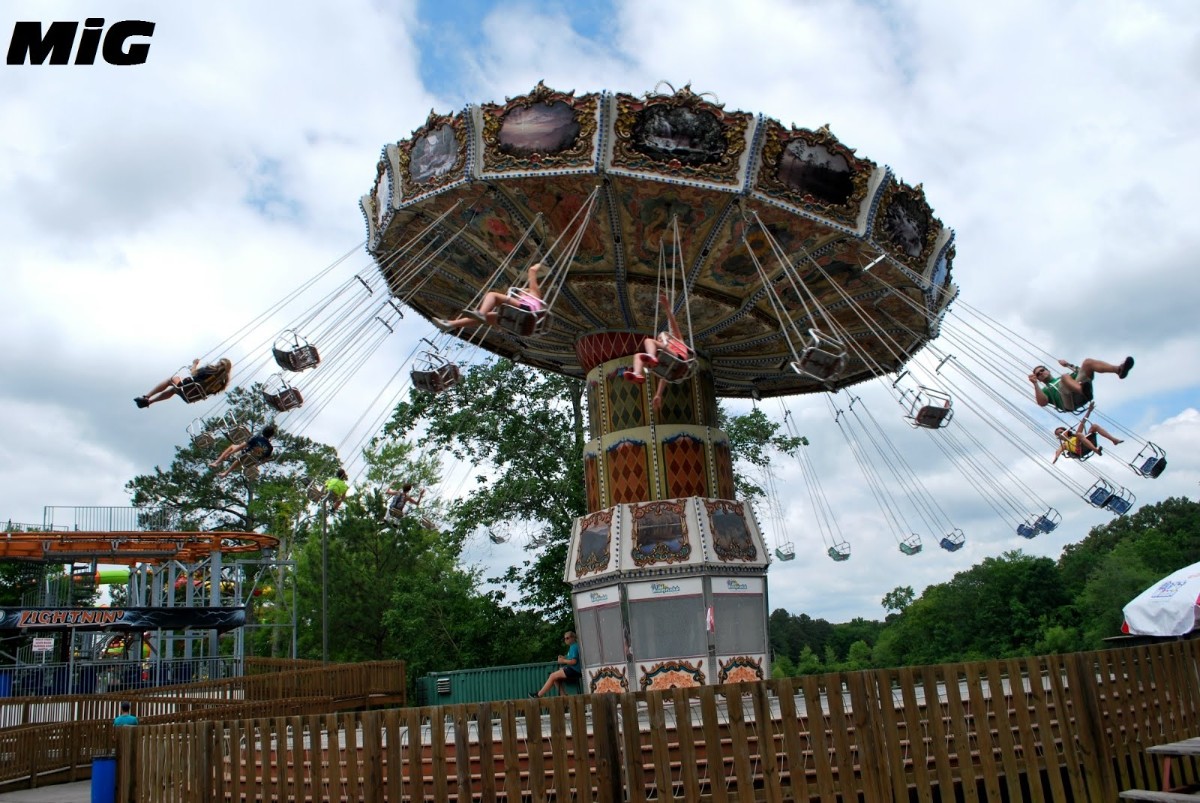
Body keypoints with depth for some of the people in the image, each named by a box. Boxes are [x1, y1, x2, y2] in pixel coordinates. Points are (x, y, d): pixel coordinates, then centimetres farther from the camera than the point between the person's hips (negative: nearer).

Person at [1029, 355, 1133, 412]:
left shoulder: (1063, 379, 41)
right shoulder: (1045, 390, 26)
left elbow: (1084, 372, 35)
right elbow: (1042, 403, 3)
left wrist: (1068, 365, 28)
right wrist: (1035, 384, -3)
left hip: (1082, 396, 4)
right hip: (1069, 402, -4)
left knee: (1088, 362, -10)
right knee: (1065, 377, -32)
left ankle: (1119, 370, -36)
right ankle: (1084, 390, -64)